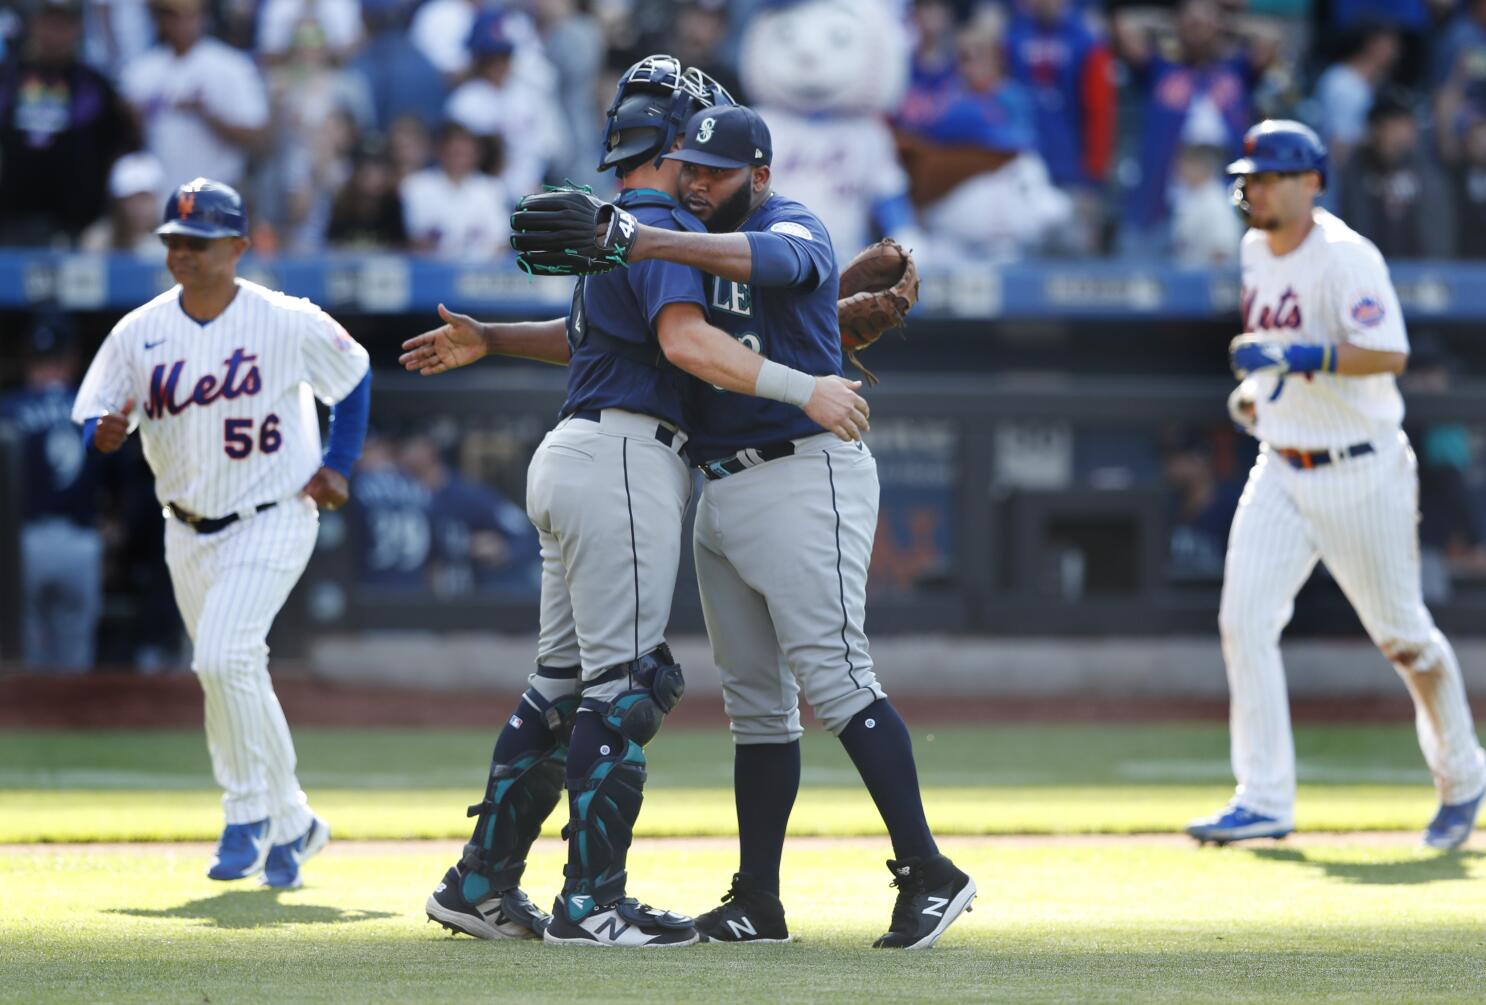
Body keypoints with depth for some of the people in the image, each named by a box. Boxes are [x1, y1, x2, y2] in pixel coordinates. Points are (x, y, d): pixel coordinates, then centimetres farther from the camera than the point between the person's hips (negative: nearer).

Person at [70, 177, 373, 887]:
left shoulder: (288, 323, -12)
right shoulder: (139, 333, -4)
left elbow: (354, 375, 4)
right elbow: (91, 415, -1)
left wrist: (338, 464, -3)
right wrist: (105, 431, -24)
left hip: (272, 519, -5)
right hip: (188, 530, 5)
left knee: (223, 656, -23)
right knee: (234, 678, 13)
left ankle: (249, 814, -8)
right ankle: (292, 825, 30)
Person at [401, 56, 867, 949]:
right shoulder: (659, 227, -12)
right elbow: (686, 340, -27)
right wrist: (803, 389, -31)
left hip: (579, 465, 10)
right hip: (623, 462, -10)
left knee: (565, 680, 13)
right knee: (624, 682, -9)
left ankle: (482, 885, 15)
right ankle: (591, 901, -9)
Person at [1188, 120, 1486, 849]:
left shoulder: (1346, 257, -17)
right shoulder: (1255, 252, 7)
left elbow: (1389, 354, -27)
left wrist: (1305, 357, -37)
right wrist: (1254, 386, 9)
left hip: (1362, 474, -7)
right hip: (1281, 473, 7)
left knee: (1402, 633, 5)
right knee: (1244, 619, -9)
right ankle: (1265, 801, -7)